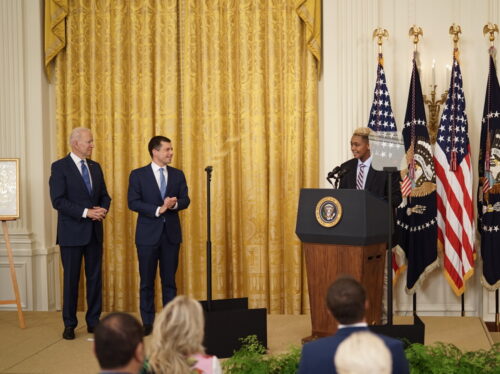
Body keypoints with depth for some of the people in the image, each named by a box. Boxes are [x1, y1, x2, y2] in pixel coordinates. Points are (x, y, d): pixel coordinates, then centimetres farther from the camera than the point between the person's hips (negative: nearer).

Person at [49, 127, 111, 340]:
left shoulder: (95, 167, 12)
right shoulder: (60, 167, -7)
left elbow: (104, 195, 15)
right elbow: (58, 200, -15)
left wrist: (103, 209, -7)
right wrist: (85, 212, -20)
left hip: (94, 231, 5)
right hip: (72, 232, -5)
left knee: (95, 277, 8)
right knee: (71, 279, 3)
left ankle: (93, 321, 17)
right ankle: (69, 324, 13)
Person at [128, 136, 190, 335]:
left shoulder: (177, 174, 8)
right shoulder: (138, 175, -2)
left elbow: (185, 200, 5)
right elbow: (133, 202, -9)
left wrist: (174, 204, -17)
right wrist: (158, 209, -18)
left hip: (171, 233, 3)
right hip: (148, 234, -2)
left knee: (169, 280, 7)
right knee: (147, 281, 4)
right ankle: (148, 322, 13)